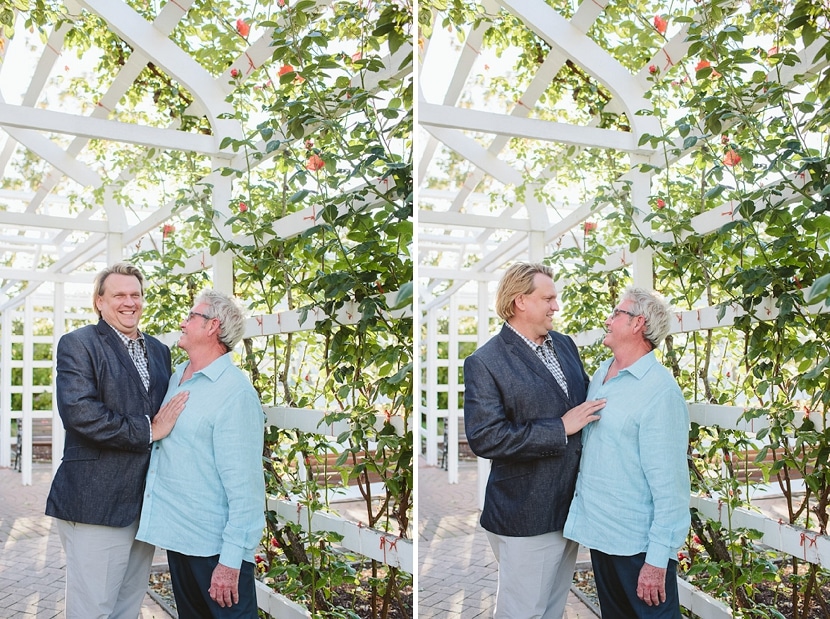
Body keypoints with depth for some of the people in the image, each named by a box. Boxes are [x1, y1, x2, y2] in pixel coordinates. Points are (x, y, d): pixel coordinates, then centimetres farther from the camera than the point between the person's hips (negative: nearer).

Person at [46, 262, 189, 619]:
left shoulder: (159, 351, 15)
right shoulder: (77, 345, -5)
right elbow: (79, 413, -20)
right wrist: (147, 431, -17)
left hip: (145, 503, 6)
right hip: (96, 504, -6)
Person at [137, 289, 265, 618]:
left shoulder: (234, 391, -18)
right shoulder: (176, 377, 8)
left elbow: (244, 483, -21)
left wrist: (231, 560, -22)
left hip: (214, 547, -8)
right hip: (177, 536, 8)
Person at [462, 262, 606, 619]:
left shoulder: (564, 345, 7)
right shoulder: (485, 363, -15)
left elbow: (584, 398, 20)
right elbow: (484, 438, -23)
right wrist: (560, 429, -21)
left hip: (569, 506, 7)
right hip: (526, 516, -7)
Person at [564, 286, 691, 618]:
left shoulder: (659, 390, -18)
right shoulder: (600, 375, 6)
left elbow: (668, 482, -20)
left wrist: (657, 559, -20)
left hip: (638, 545, -7)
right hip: (599, 533, 8)